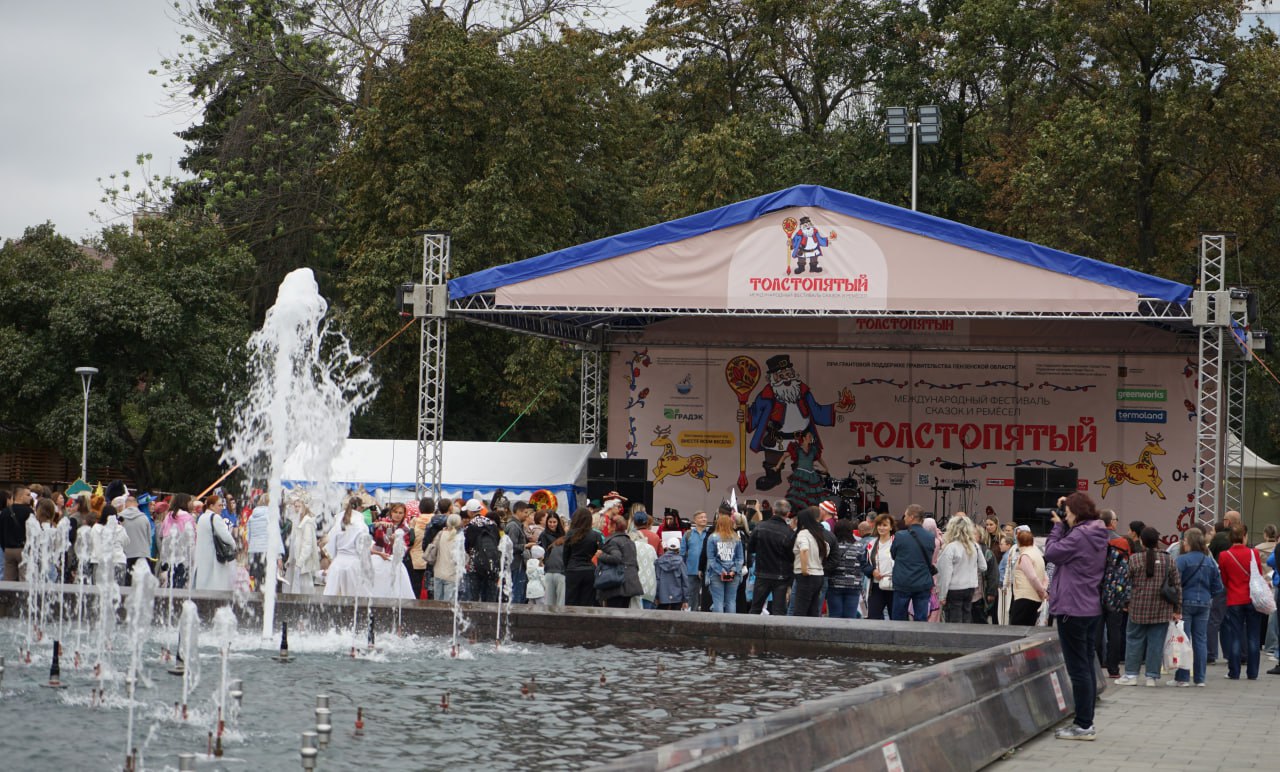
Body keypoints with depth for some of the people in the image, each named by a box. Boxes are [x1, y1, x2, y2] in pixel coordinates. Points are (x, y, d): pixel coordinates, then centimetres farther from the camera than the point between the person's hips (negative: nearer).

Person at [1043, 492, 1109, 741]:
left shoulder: (1079, 536, -19)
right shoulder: (1096, 535, 11)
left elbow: (1051, 553, -13)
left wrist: (1058, 526, -3)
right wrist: (1062, 526, 6)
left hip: (1073, 609, -10)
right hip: (1091, 608, 10)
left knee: (1078, 669, -6)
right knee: (1086, 667, 13)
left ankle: (1083, 725, -5)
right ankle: (1086, 723, 17)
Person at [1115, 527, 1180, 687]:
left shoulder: (1134, 559, -6)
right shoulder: (1168, 560, 1)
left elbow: (1126, 582, -3)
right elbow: (1177, 585, 3)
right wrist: (1177, 609, 7)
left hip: (1138, 609, -1)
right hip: (1161, 611, 1)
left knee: (1134, 640, 9)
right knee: (1156, 642, 5)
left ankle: (1131, 674, 10)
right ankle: (1152, 676, 6)